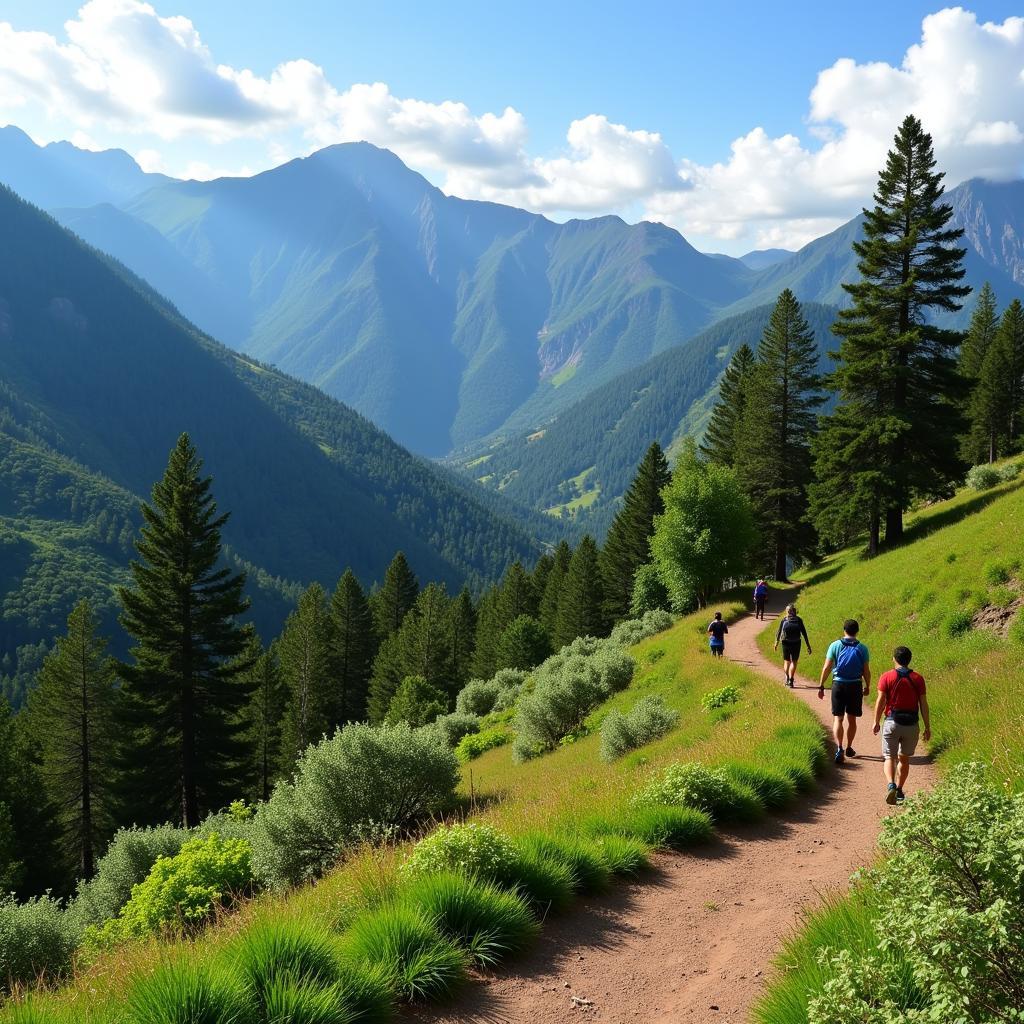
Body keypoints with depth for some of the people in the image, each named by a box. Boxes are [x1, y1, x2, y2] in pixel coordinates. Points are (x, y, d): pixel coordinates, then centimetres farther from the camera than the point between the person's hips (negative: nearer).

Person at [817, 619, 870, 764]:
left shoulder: (835, 646, -4)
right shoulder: (862, 648, -2)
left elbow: (826, 667, -5)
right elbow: (866, 670, 0)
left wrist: (821, 686, 3)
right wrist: (867, 687, 15)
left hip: (839, 685, -1)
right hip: (855, 685, 1)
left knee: (838, 719, 2)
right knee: (851, 719, 15)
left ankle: (839, 748, -15)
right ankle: (849, 748, 26)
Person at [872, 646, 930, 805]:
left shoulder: (886, 678, -4)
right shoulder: (918, 679, 1)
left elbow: (880, 701, -7)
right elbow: (923, 704, 0)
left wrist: (876, 722, 2)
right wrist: (927, 727, 6)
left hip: (892, 722, -2)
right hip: (911, 724, 2)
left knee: (890, 757, 2)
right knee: (904, 758, 17)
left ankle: (891, 786, -21)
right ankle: (899, 790, 22)